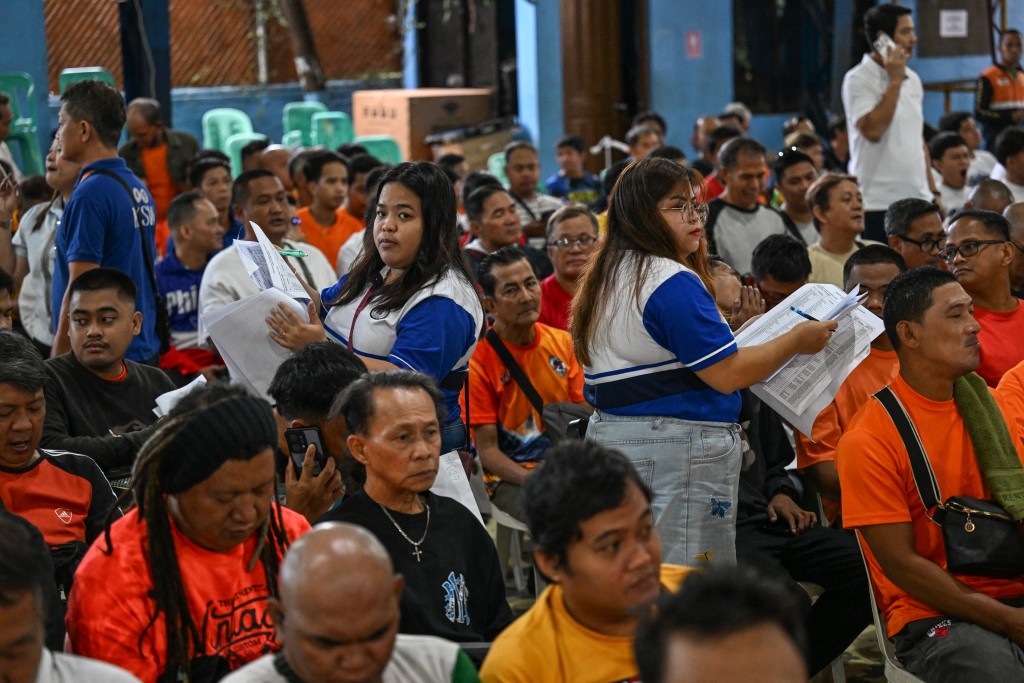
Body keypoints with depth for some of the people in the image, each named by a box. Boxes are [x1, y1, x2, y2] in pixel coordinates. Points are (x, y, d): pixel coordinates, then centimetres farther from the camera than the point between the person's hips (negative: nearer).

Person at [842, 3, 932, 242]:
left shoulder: (912, 79, 14)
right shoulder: (858, 79, -8)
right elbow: (872, 130, -21)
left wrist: (932, 193, 16)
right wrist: (895, 81, -15)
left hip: (918, 199, 6)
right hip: (878, 203, -6)